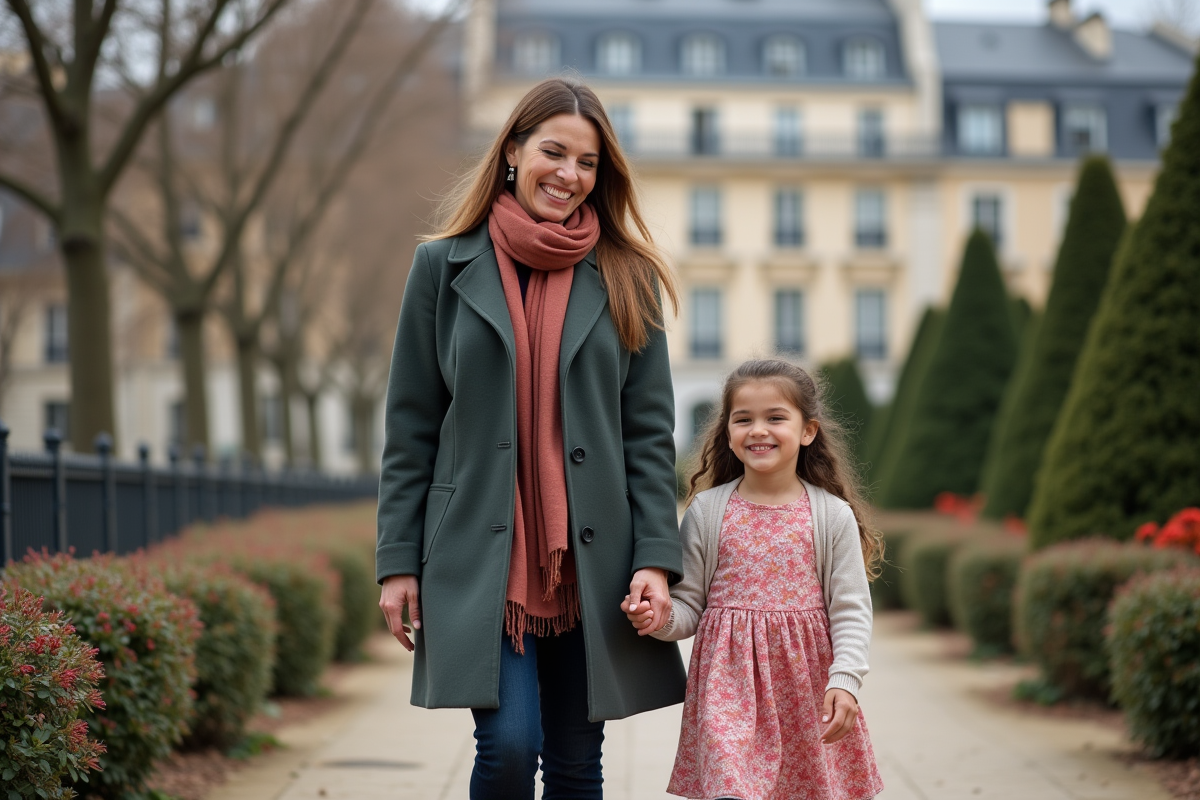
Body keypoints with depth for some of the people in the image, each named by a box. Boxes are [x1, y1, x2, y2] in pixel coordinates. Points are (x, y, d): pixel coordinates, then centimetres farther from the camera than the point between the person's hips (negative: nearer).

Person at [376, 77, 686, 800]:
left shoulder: (627, 279, 7)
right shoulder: (446, 266, 4)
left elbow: (651, 431, 5)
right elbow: (410, 428, 5)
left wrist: (655, 557, -5)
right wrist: (399, 560, 0)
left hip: (590, 561, 2)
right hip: (479, 554, -1)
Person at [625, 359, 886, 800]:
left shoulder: (832, 515, 1)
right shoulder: (707, 511, 3)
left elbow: (850, 611, -1)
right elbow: (688, 603, 6)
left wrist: (844, 682, -13)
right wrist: (661, 619, -16)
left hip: (807, 684, 1)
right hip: (729, 682, 0)